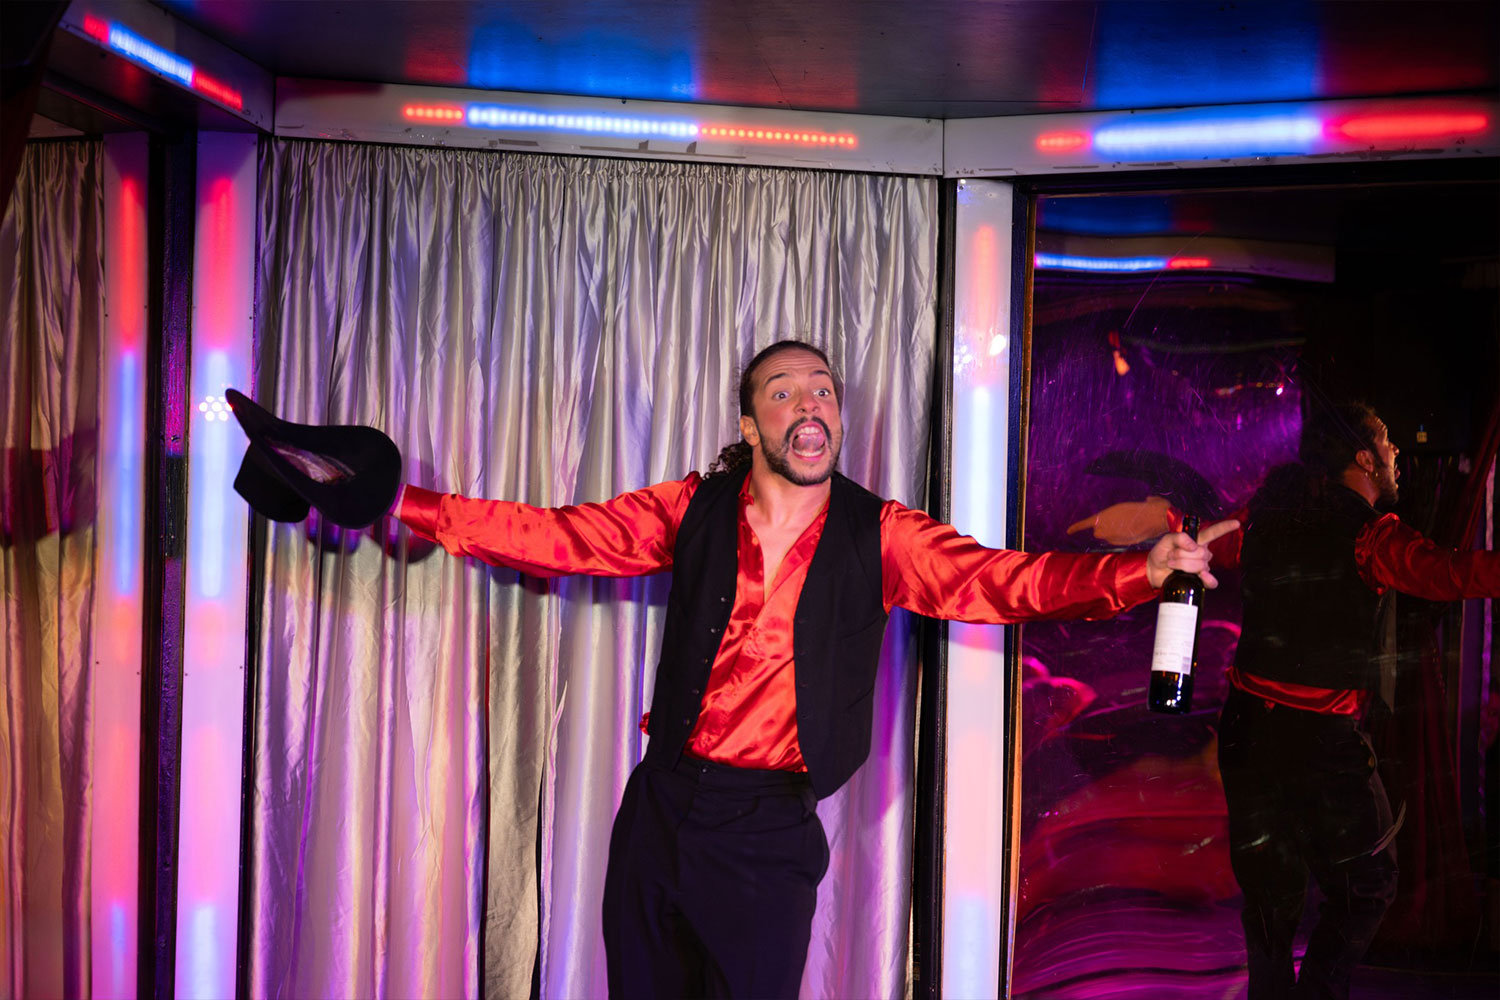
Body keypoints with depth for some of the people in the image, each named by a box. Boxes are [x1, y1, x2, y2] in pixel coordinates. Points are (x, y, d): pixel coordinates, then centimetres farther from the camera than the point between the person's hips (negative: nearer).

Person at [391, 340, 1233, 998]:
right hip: (661, 807, 2)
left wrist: (1141, 573, -28)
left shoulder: (879, 537, -3)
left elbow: (996, 579, -12)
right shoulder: (696, 511, 1)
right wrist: (408, 506, -7)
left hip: (770, 831, -2)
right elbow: (561, 537, 1)